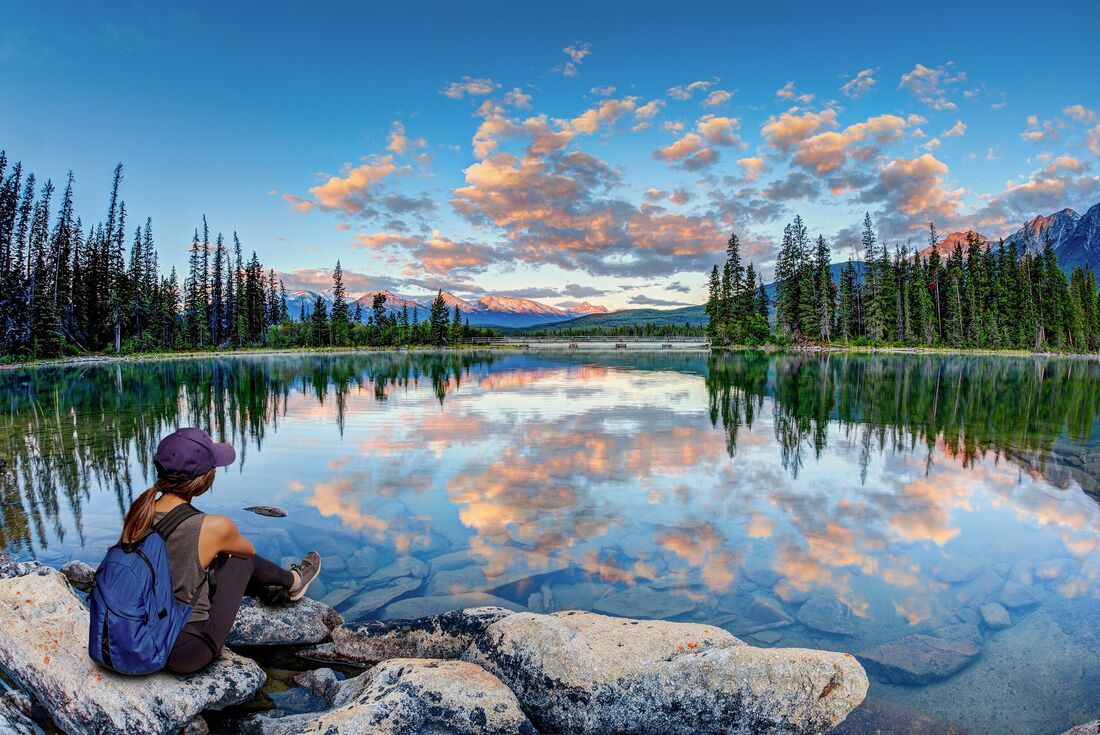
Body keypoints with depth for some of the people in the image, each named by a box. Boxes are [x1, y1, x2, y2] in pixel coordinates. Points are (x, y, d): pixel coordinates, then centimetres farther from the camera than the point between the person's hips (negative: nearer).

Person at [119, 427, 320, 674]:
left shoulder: (137, 513, -9)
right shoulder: (213, 527, -24)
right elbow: (248, 549, 2)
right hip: (188, 654, -6)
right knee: (241, 559, 11)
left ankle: (273, 589, 53)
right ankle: (292, 582, 40)